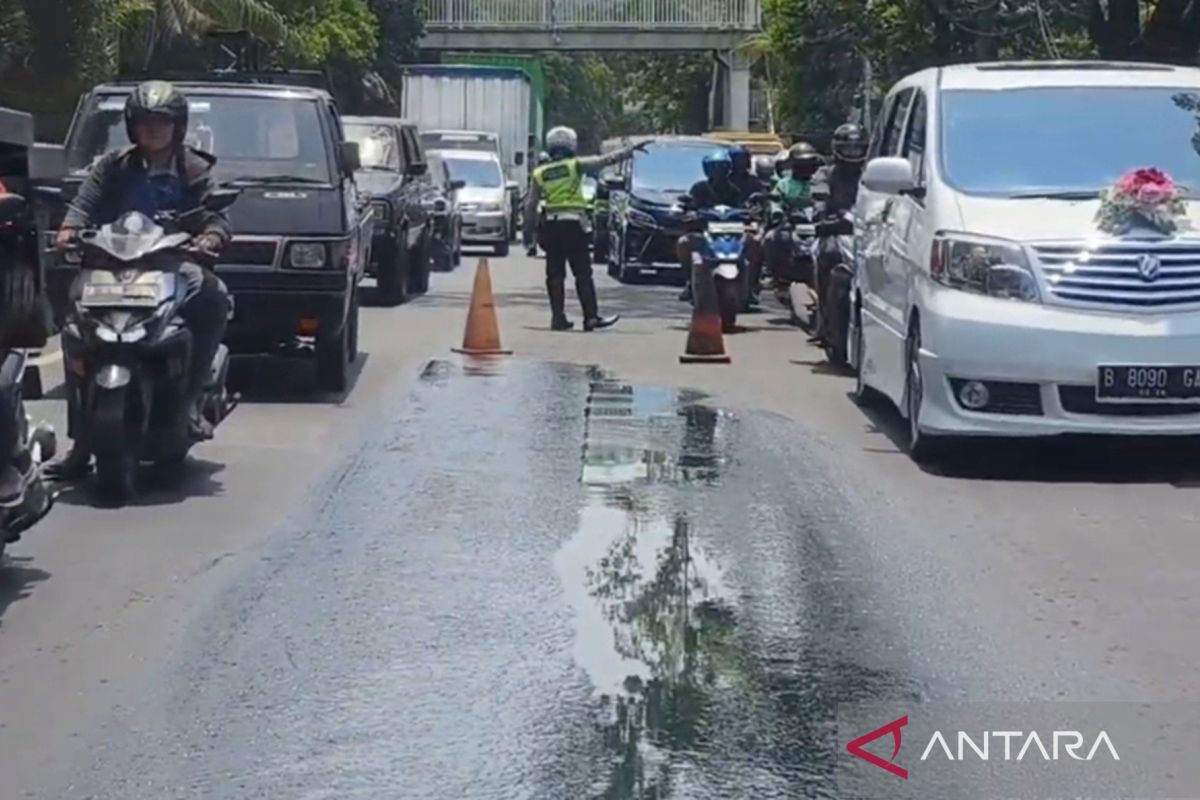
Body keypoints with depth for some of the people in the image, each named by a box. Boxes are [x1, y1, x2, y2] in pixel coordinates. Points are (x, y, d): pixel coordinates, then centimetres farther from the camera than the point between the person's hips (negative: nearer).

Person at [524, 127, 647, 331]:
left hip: (550, 225, 3)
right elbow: (607, 160, -4)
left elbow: (530, 206, 9)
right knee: (583, 274, 0)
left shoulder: (539, 174, 9)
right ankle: (591, 317, -3)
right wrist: (631, 150, 0)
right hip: (573, 224, -3)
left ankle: (558, 317, 5)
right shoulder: (576, 165, -1)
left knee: (555, 274, 7)